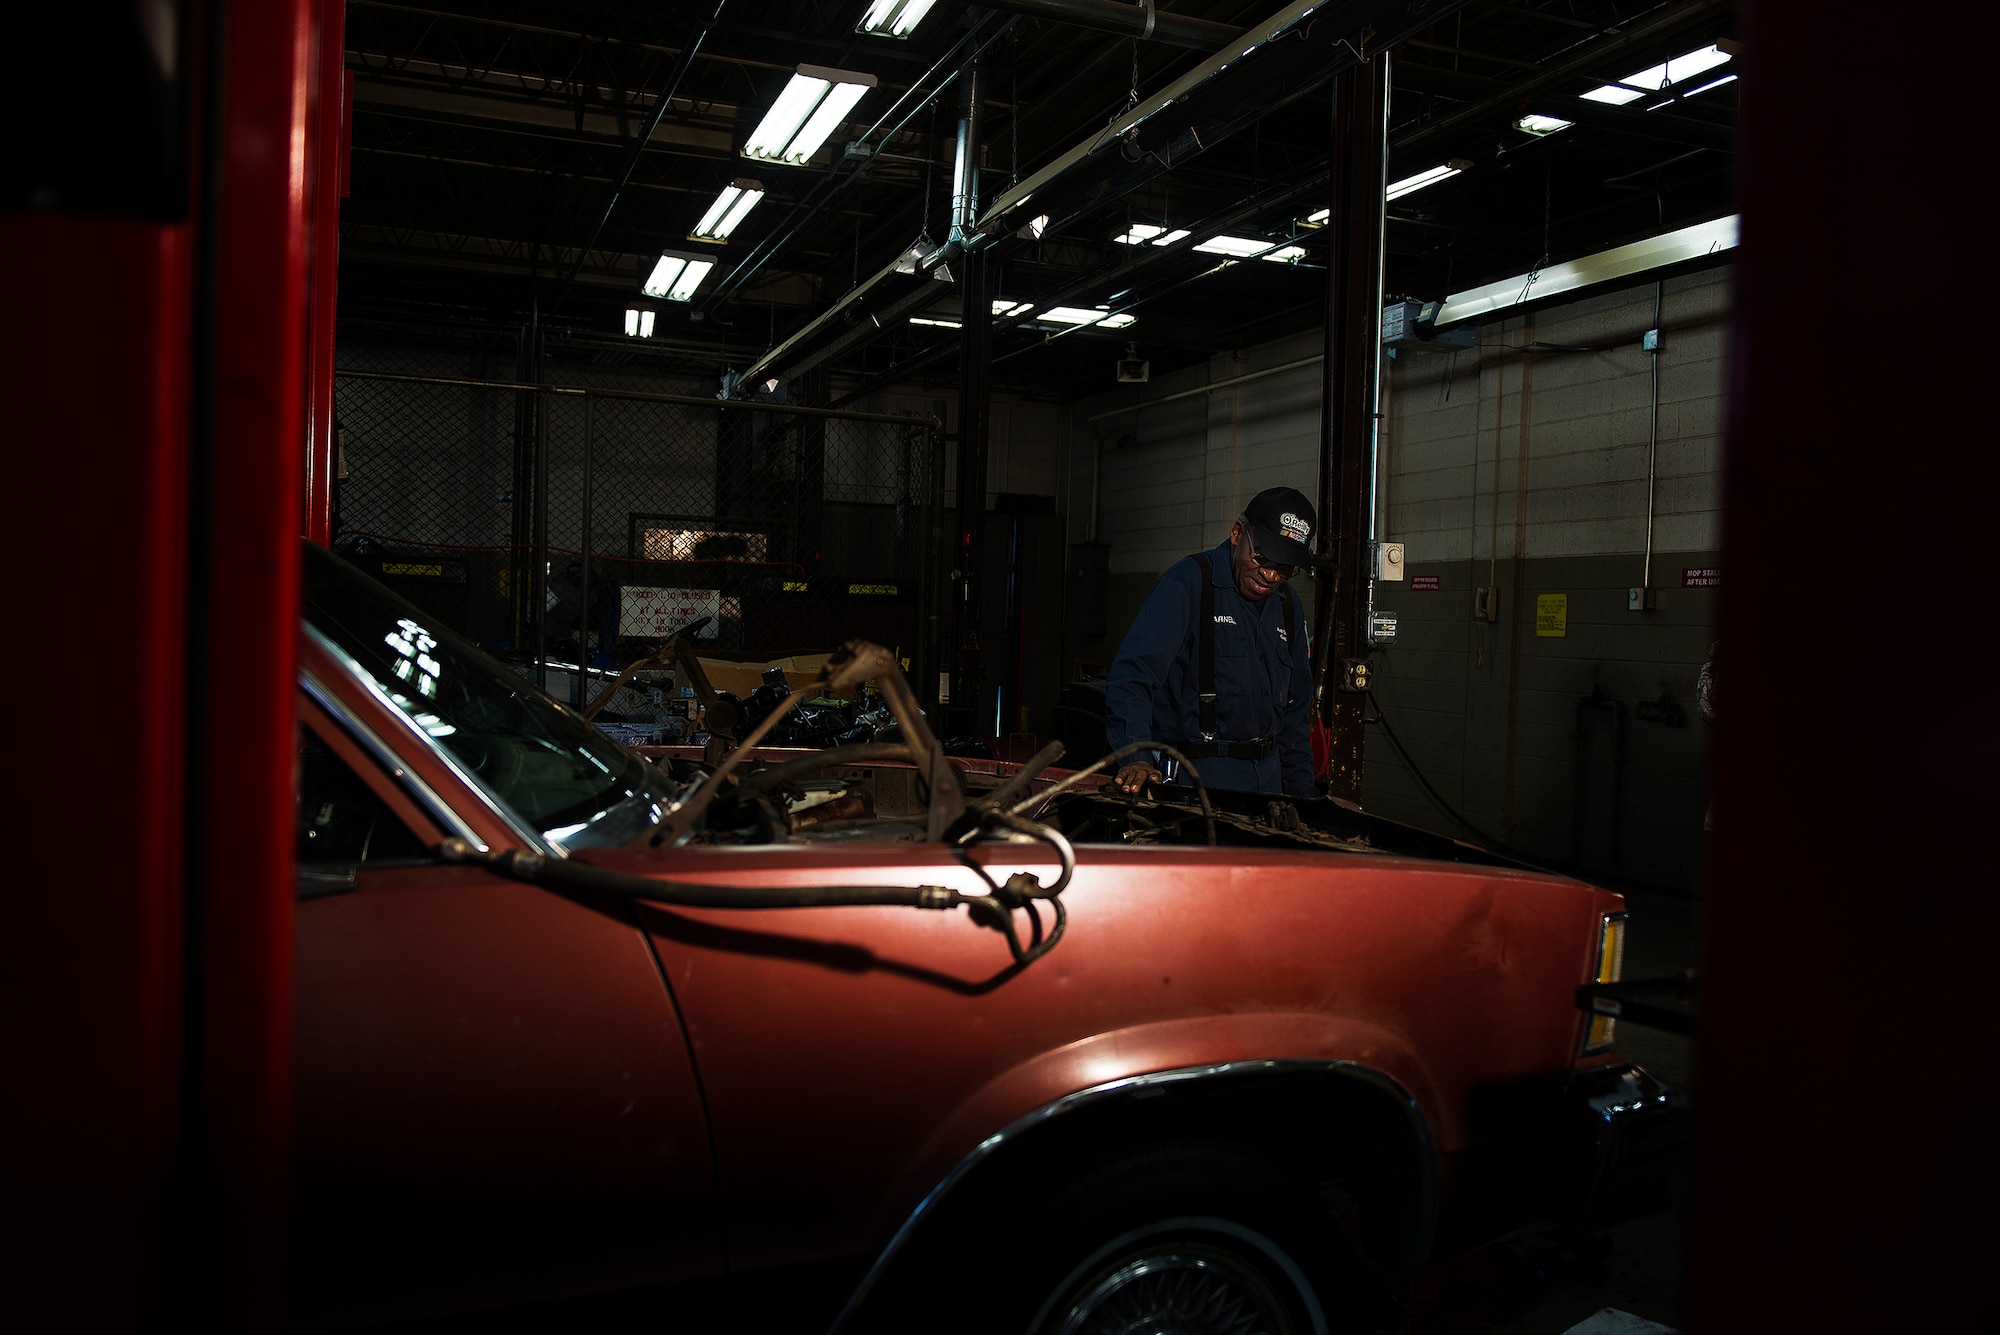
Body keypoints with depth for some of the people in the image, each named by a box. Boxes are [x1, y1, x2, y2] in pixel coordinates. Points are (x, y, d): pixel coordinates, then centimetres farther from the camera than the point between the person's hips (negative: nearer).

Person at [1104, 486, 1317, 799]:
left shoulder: (1288, 606, 11)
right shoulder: (1187, 582, -12)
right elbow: (1132, 674, -23)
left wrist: (1301, 794, 17)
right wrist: (1137, 757, -35)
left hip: (1267, 772, 7)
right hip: (1195, 772, -6)